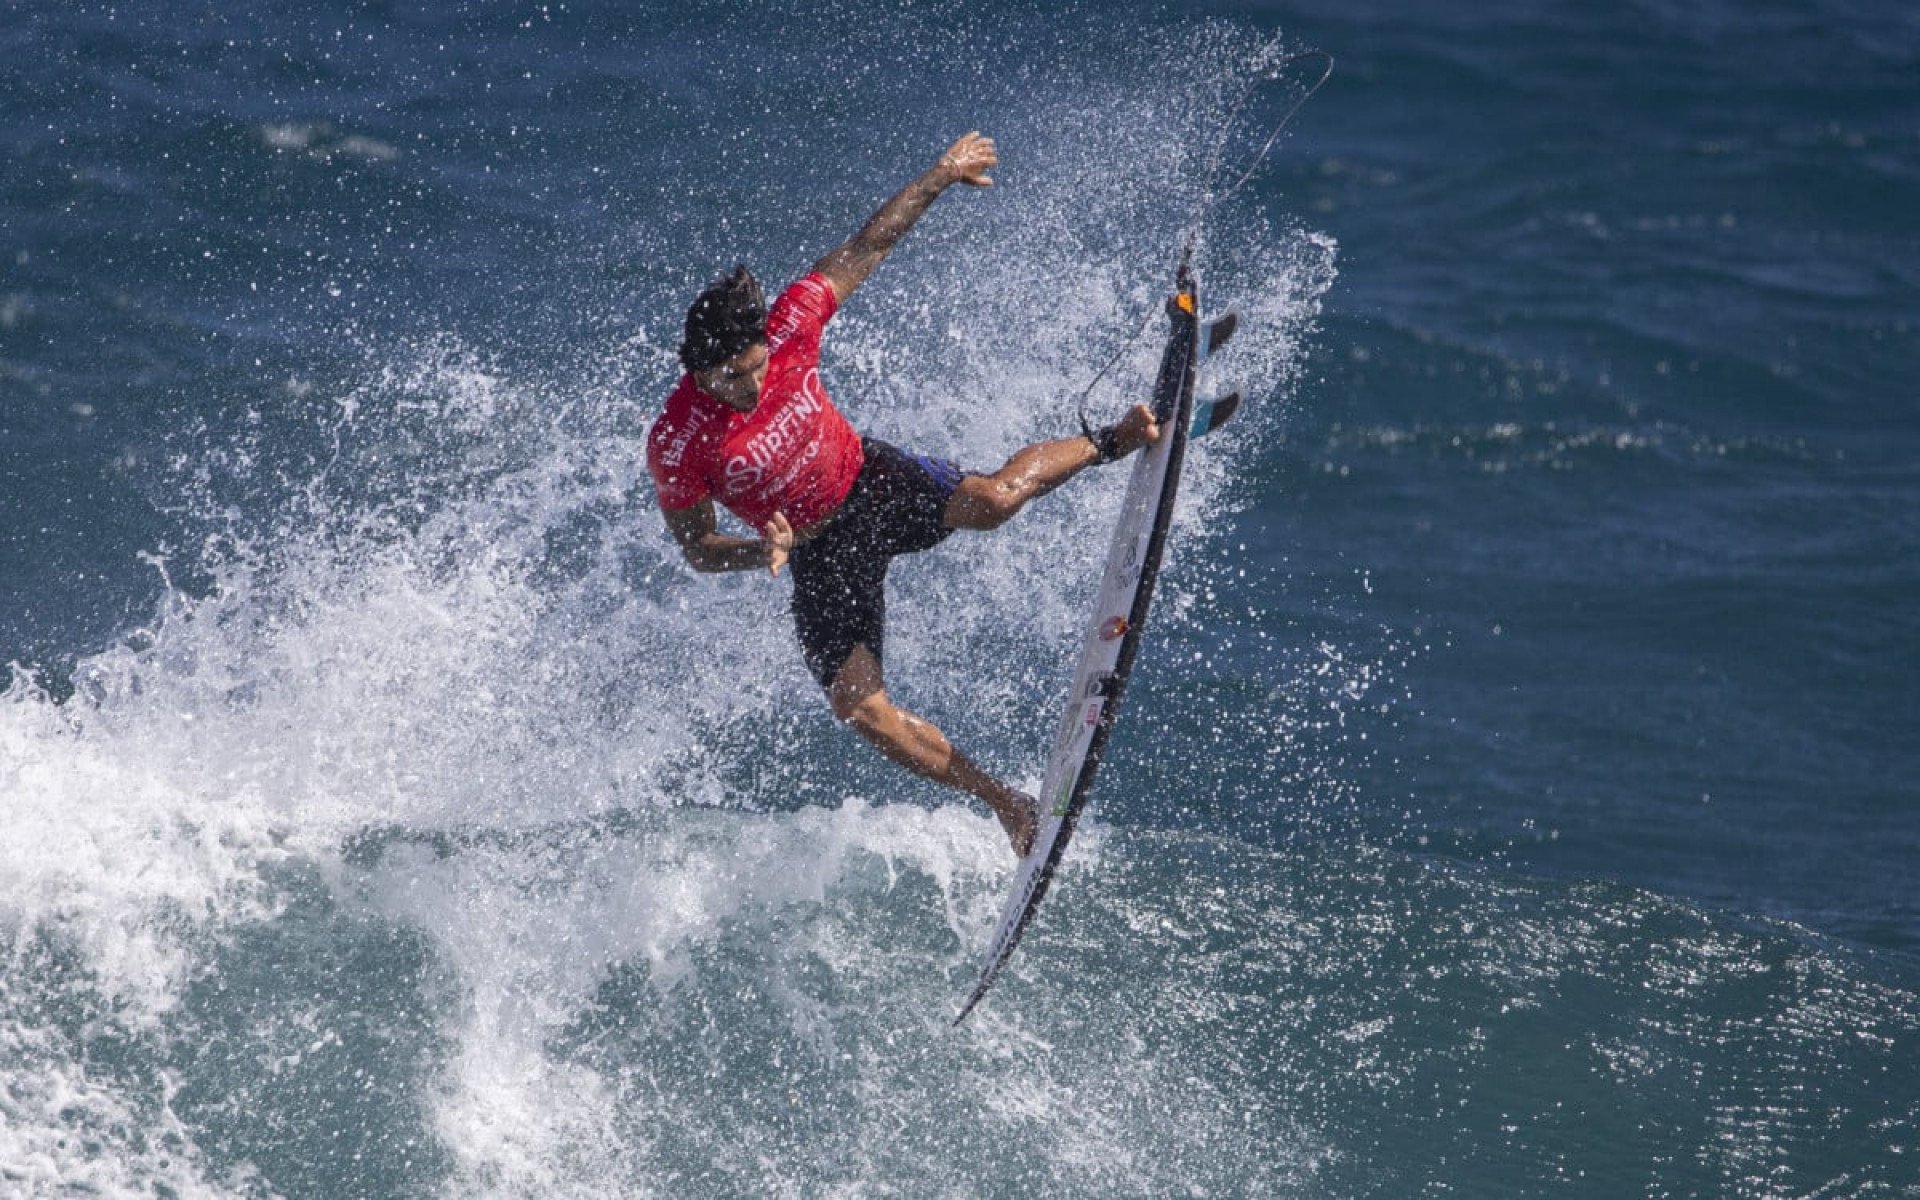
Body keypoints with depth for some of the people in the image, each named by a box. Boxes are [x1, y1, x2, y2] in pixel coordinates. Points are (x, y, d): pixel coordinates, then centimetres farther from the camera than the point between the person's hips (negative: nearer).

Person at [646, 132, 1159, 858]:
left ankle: (1109, 442, 0)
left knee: (994, 501, -29)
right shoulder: (677, 445, -24)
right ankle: (1006, 803, 0)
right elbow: (697, 550, -10)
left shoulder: (787, 328, -19)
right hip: (822, 552, -1)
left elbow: (862, 251, -4)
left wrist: (939, 177, 1)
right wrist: (765, 552, -30)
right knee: (860, 708, -15)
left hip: (875, 479, 1)